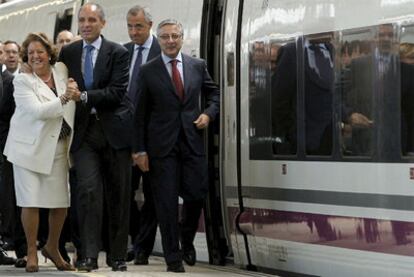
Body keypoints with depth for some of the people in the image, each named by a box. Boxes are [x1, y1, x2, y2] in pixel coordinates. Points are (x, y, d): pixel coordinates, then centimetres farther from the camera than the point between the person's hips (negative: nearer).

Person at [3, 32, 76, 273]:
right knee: (31, 201, -5)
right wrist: (63, 99, -29)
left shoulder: (61, 70, 5)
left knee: (62, 202, 3)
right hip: (30, 147, -4)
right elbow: (37, 111, -18)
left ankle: (52, 248, 24)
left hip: (58, 147, 4)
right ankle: (32, 252, 10)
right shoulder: (22, 81, -7)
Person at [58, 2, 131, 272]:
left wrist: (84, 96, -19)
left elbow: (117, 91, -11)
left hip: (114, 130, -1)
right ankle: (89, 255, -11)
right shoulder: (68, 53, 9)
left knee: (118, 195, 5)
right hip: (84, 131, 1)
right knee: (88, 189, -13)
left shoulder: (118, 53, -2)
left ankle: (118, 255, 16)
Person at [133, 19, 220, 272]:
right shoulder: (148, 72, 0)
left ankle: (187, 240, 30)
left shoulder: (198, 66, 7)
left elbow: (214, 93, 20)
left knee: (197, 195, 2)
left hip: (192, 141, 2)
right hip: (162, 146, -2)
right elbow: (140, 114, 1)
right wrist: (140, 150, -3)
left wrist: (208, 114, 0)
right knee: (166, 201, 0)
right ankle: (173, 256, 10)